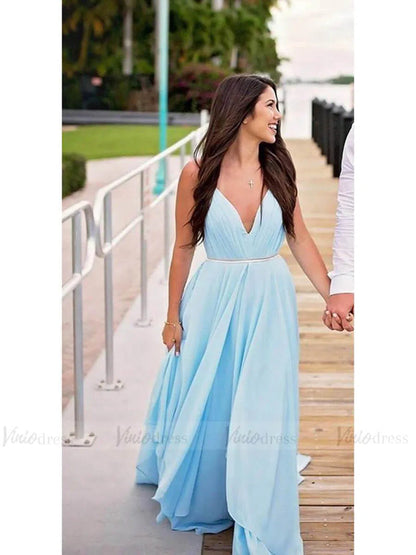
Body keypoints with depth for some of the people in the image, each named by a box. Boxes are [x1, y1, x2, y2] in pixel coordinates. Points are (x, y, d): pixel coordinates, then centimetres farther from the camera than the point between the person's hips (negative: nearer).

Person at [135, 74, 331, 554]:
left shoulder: (278, 170, 0)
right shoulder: (197, 173, -7)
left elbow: (301, 241, 4)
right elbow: (184, 248, -1)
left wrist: (332, 297, -1)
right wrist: (173, 316, 2)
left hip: (269, 303, 1)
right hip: (213, 300, -1)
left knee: (263, 415, 1)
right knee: (204, 410, 13)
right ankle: (199, 502, 41)